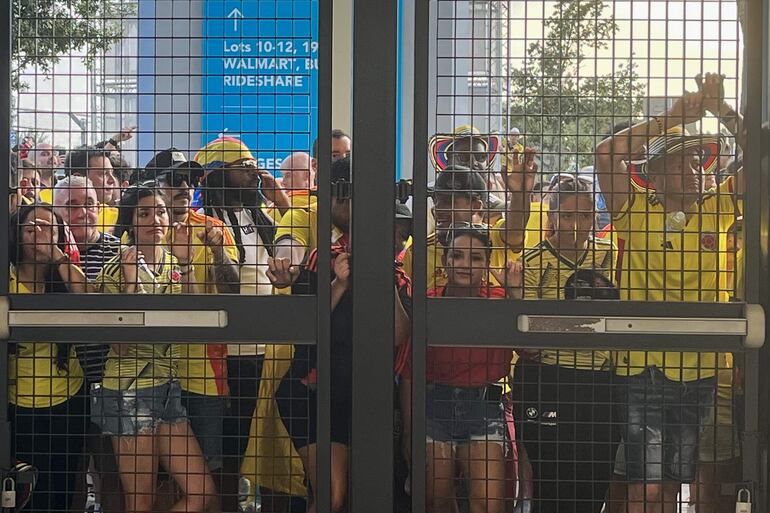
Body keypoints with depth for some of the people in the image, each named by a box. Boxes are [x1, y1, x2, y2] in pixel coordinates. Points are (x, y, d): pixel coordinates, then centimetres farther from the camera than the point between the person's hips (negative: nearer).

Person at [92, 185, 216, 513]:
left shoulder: (172, 263, 9)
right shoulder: (115, 270, -8)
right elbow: (122, 345, -14)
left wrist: (184, 265, -9)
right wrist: (130, 285, -23)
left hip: (166, 387, 6)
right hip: (130, 390, -6)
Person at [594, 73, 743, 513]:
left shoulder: (715, 211, 8)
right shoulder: (635, 211, 0)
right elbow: (608, 153, -14)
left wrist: (724, 112, -8)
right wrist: (672, 117, -12)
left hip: (698, 367, 3)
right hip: (642, 365, -3)